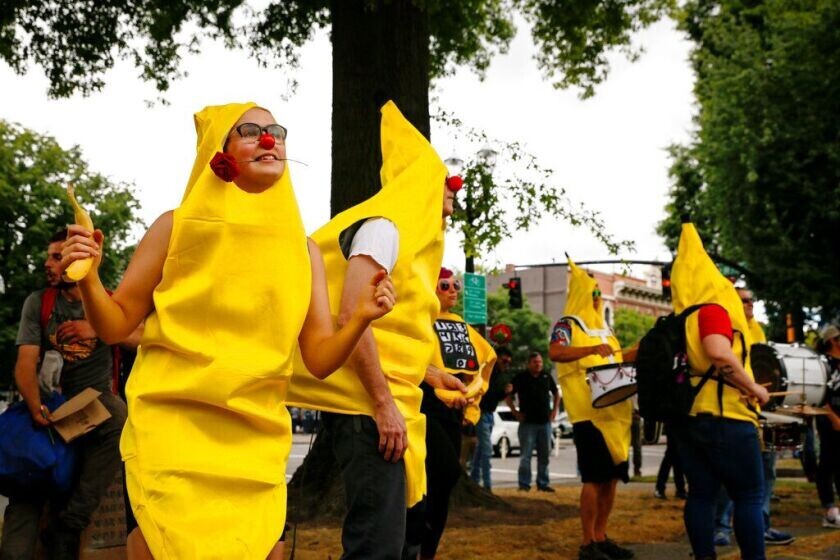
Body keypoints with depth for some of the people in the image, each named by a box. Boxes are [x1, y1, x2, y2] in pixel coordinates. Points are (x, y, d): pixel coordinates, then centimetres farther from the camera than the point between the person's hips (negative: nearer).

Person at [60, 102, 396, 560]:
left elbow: (320, 359, 4)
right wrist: (88, 279, -16)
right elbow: (115, 325, 3)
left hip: (257, 442, 3)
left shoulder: (302, 248, 6)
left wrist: (359, 320, -14)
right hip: (171, 430, -3)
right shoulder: (177, 227, -1)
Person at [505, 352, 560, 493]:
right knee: (525, 455, -4)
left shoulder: (546, 376, 8)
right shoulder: (521, 378, -3)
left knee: (544, 455, 9)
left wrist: (554, 410, 11)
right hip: (528, 422, -4)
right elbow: (508, 396, 2)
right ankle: (524, 484, -1)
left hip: (545, 422, 4)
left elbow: (556, 393, 22)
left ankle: (543, 483, 17)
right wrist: (515, 412, -4)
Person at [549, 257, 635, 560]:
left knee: (611, 476, 8)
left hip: (614, 411, 8)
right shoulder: (568, 324, -4)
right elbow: (555, 353, -23)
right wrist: (592, 349, -33)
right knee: (594, 477, -8)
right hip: (589, 412, -8)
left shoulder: (603, 327, 20)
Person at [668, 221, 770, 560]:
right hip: (725, 416, -7)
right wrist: (755, 390, -17)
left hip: (687, 415, 8)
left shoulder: (676, 321, 12)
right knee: (749, 495, -1)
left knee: (701, 493, 8)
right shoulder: (713, 310, -11)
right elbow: (720, 355, -26)